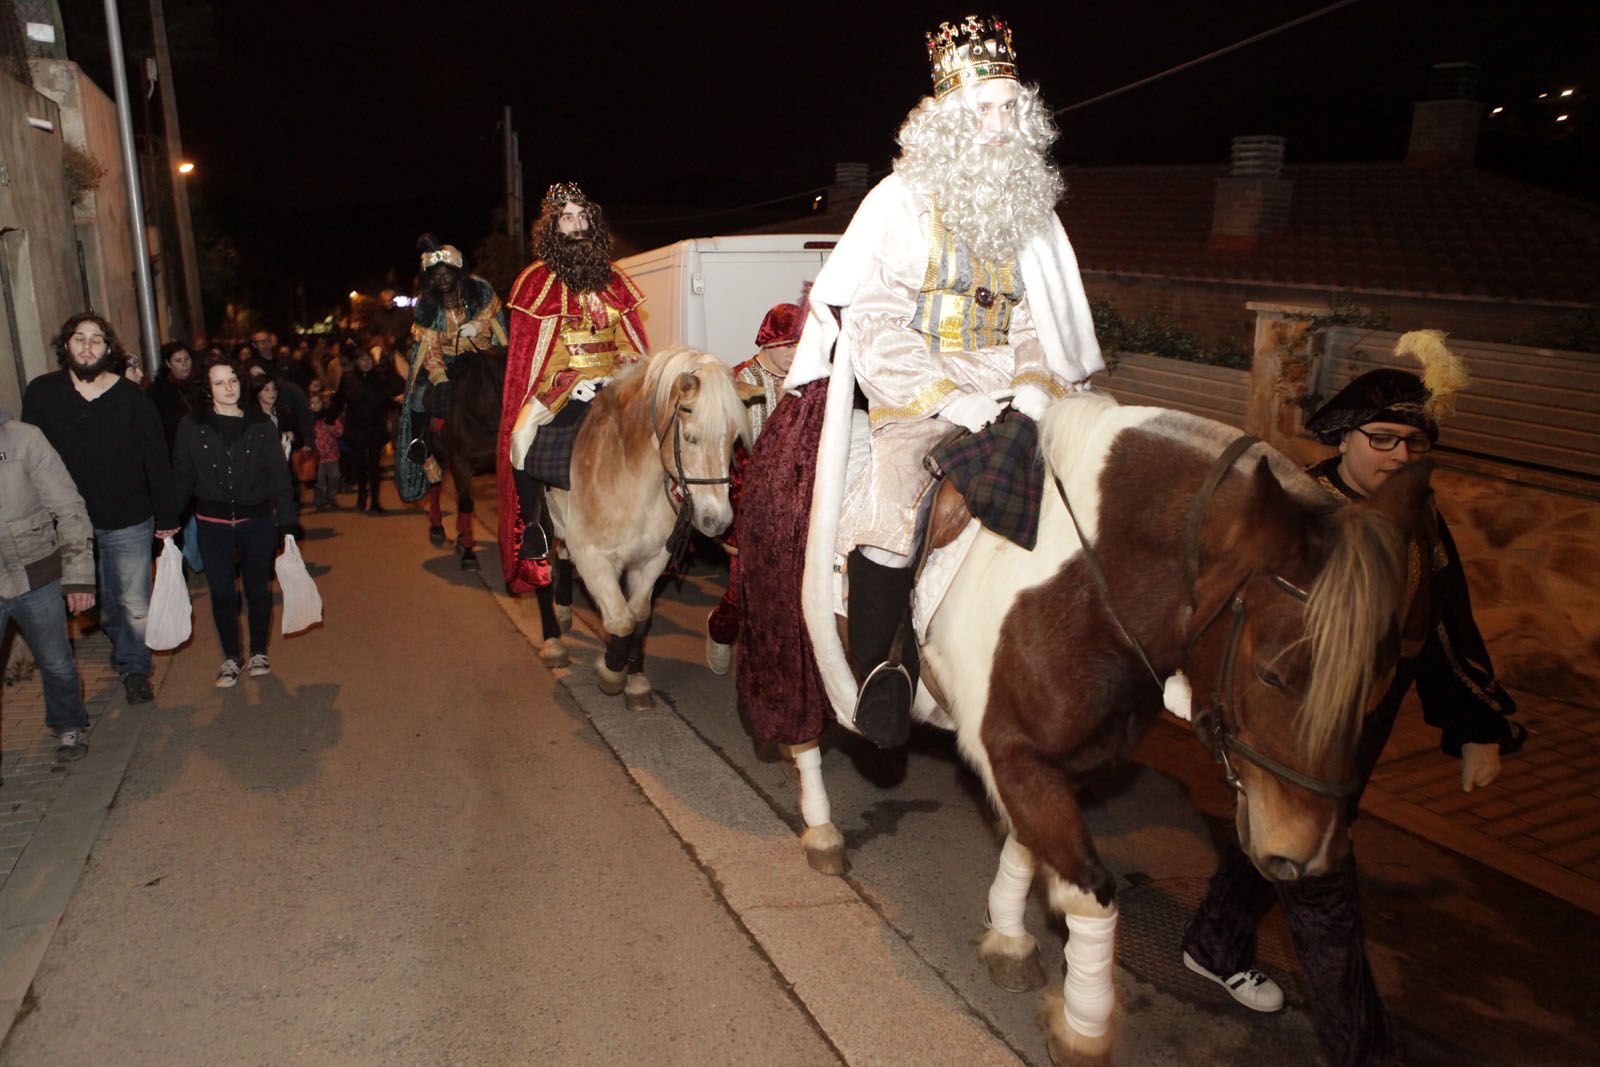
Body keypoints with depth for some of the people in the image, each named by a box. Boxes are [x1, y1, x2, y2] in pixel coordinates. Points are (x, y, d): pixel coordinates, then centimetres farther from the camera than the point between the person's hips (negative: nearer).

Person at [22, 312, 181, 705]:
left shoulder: (132, 398, -4)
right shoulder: (41, 393, -2)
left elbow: (157, 461, 0)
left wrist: (167, 517, 0)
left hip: (129, 522, -1)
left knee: (135, 605, 2)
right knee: (102, 604, 12)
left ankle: (134, 669, 22)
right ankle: (124, 647, 36)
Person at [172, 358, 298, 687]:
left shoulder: (261, 424, -2)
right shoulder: (191, 426, -1)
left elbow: (279, 476, -1)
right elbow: (181, 477, 3)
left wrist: (287, 524, -4)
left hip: (258, 521, 0)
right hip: (213, 524, 0)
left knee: (258, 588, 9)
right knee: (222, 592, 6)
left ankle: (258, 653, 26)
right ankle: (230, 658, 21)